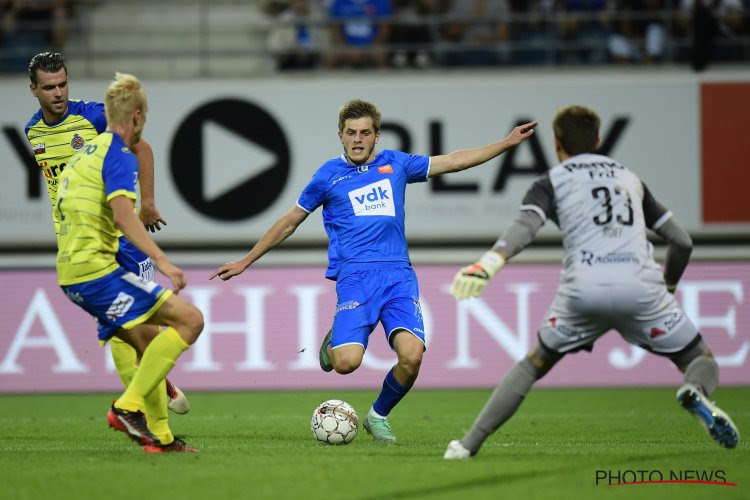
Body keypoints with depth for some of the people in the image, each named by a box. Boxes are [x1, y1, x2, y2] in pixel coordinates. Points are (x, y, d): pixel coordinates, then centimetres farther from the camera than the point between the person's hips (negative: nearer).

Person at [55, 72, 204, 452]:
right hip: (96, 269, -10)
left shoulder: (84, 154, 20)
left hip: (70, 274, 10)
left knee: (147, 341, 20)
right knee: (189, 319, -11)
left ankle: (158, 437, 15)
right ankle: (128, 407, -15)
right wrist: (161, 260, -30)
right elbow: (122, 214, -24)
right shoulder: (120, 156, -9)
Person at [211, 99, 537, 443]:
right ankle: (334, 341, 17)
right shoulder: (329, 175, 9)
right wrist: (245, 261, 21)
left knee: (411, 356, -20)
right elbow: (289, 222, 18)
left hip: (399, 275, 2)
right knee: (347, 362, -23)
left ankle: (378, 416, 9)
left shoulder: (395, 164, 15)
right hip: (355, 276, -2)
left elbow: (453, 161, 23)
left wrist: (507, 143, 20)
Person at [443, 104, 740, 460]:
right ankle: (695, 392, -24)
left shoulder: (553, 182, 17)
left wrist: (490, 262, -21)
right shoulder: (630, 178, 28)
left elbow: (526, 226, -5)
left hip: (582, 289, -1)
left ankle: (469, 444, 11)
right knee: (702, 362, 14)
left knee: (534, 365, 20)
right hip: (641, 286, 1)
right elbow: (682, 242, 27)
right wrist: (667, 289, 44)